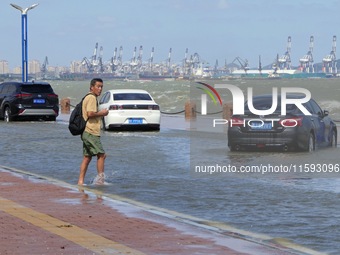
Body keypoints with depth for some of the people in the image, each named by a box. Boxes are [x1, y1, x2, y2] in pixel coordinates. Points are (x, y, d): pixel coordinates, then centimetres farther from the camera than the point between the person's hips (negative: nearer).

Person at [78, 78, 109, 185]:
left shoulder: (89, 98, 21)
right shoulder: (92, 98, -12)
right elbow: (90, 113, -23)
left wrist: (100, 114, 13)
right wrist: (101, 113, -10)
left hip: (87, 132, 11)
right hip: (91, 132, -11)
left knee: (87, 157, 10)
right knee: (101, 155, -9)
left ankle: (80, 181, 10)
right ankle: (100, 180, -8)